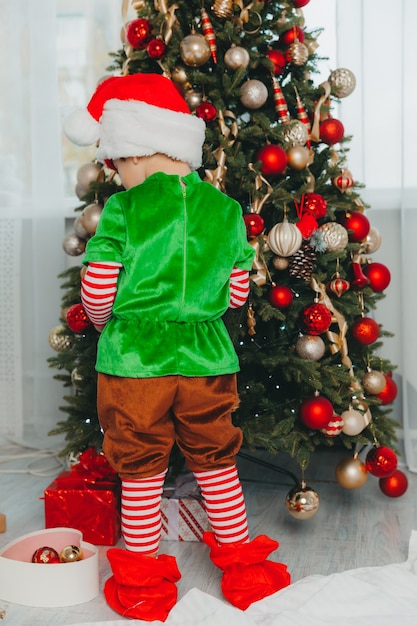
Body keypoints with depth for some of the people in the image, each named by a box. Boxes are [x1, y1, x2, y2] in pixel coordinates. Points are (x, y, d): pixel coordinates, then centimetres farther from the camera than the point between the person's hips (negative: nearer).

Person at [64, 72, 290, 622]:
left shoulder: (123, 210, -10)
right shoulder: (226, 210, 1)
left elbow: (96, 293, -9)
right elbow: (236, 294, 5)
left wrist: (108, 323, 13)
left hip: (134, 360, -3)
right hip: (207, 361, 3)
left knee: (141, 474, 11)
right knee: (217, 466, 18)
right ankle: (242, 569, 31)